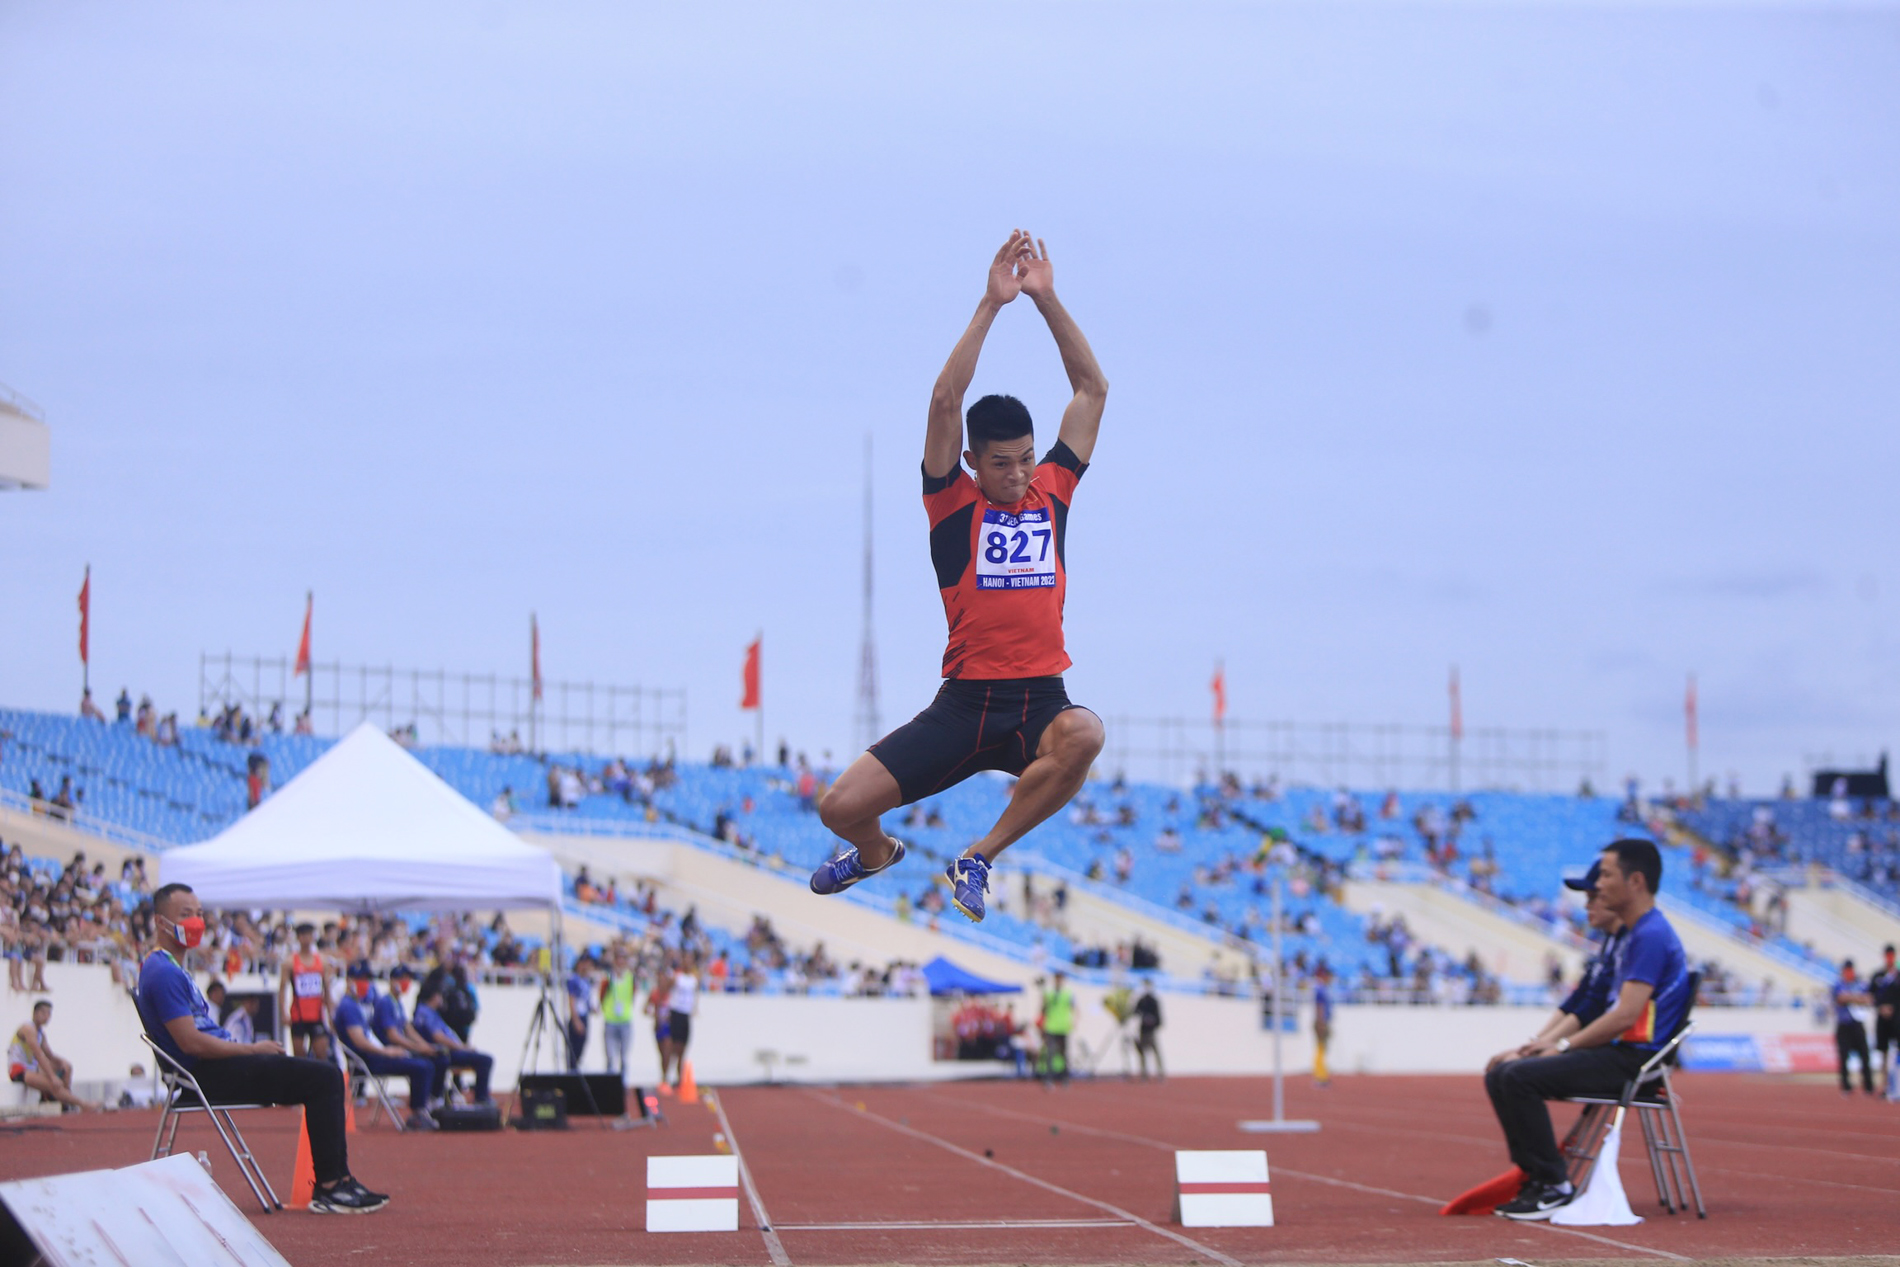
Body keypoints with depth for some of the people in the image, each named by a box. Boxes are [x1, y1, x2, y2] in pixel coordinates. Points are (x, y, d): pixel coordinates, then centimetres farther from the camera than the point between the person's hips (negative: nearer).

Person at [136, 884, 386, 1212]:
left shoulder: (172, 969, 20)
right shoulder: (163, 973, -15)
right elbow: (191, 1042, -21)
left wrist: (253, 1048, 9)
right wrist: (252, 1049, -12)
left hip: (214, 1069, 11)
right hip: (208, 1075, -11)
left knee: (325, 1077, 9)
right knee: (323, 1079, -16)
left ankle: (338, 1180, 4)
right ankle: (329, 1187, -15)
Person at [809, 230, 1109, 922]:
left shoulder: (1051, 491, 11)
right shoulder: (953, 503, 2)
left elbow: (1092, 389, 11)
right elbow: (946, 402, -10)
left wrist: (1047, 298, 5)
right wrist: (991, 304, -11)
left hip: (1040, 701, 2)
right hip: (963, 702, -2)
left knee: (1084, 736, -35)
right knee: (841, 807, -13)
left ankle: (978, 858, -9)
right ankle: (876, 853, 30)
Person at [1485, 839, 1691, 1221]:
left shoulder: (1651, 935, -15)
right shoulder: (1633, 934, 19)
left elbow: (1625, 1017, -21)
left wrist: (1564, 1045, -13)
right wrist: (1557, 1045, 10)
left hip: (1633, 1059, -10)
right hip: (1616, 1052, 10)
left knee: (1521, 1076, -24)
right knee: (1500, 1075, 5)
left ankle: (1553, 1185, -17)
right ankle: (1533, 1176, 6)